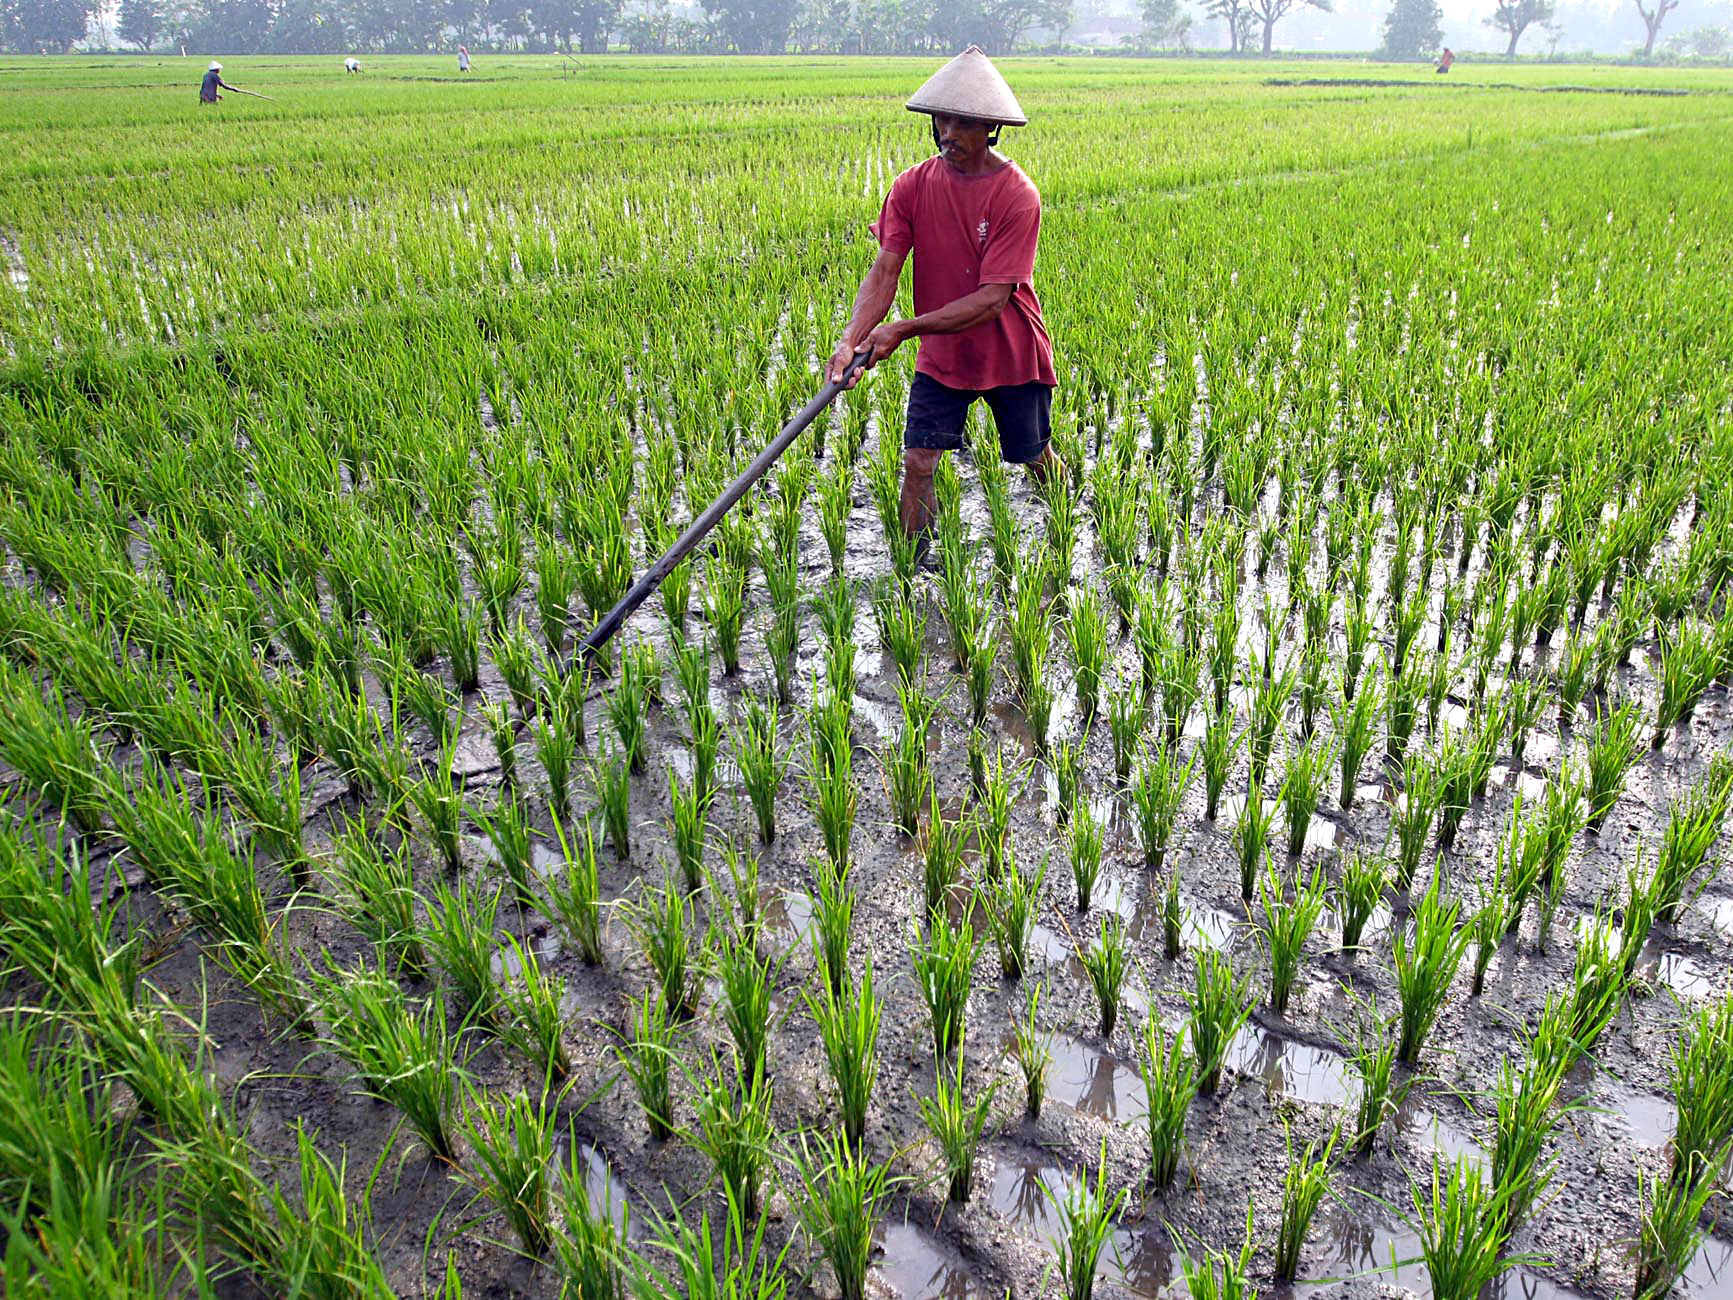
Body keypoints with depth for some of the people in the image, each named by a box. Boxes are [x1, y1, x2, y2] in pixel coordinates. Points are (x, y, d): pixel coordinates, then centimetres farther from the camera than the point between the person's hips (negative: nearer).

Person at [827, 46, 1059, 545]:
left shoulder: (1016, 195, -20)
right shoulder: (913, 185, -7)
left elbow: (992, 298, -25)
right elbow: (884, 271, -13)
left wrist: (904, 329, -30)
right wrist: (851, 339, -32)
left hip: (1011, 357, -2)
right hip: (941, 356, 3)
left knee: (1036, 461, 14)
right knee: (917, 463, -7)